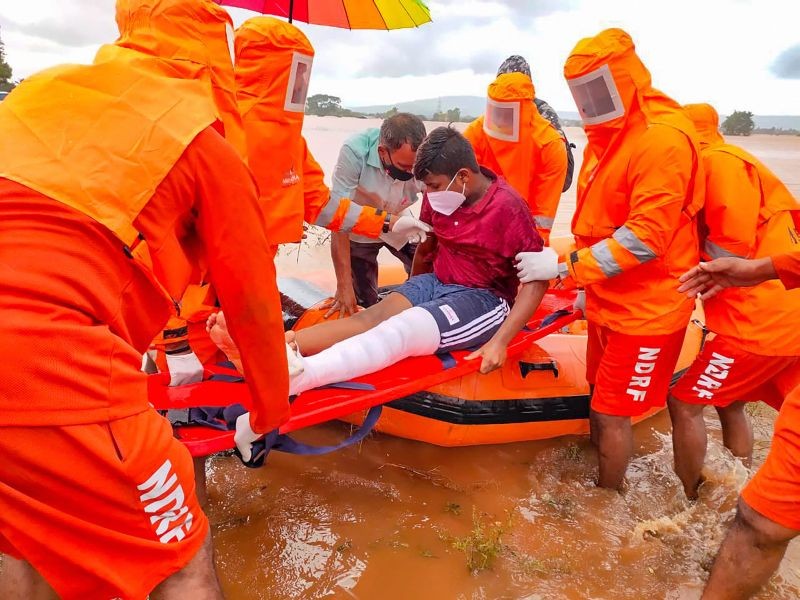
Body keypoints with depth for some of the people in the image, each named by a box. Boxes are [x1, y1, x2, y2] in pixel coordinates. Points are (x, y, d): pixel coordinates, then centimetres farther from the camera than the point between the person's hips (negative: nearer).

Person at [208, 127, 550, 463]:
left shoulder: (506, 207, -18)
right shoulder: (441, 196, 1)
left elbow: (537, 279, -18)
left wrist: (500, 342, -26)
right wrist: (413, 293, 21)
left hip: (484, 299, -6)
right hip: (436, 283, 6)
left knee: (399, 332, -30)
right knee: (374, 316, -20)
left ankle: (291, 379, -49)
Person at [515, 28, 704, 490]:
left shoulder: (664, 137, -19)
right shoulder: (606, 135, 10)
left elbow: (646, 238, -25)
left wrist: (566, 267, -22)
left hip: (645, 309, -8)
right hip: (608, 302, 8)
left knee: (613, 412, 3)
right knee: (600, 403, 18)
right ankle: (601, 480, 37)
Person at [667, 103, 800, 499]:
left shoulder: (719, 161, -11)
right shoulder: (728, 162, 20)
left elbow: (732, 251, -18)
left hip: (759, 320, -10)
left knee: (684, 403, 0)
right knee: (729, 404, 22)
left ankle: (687, 502, 15)